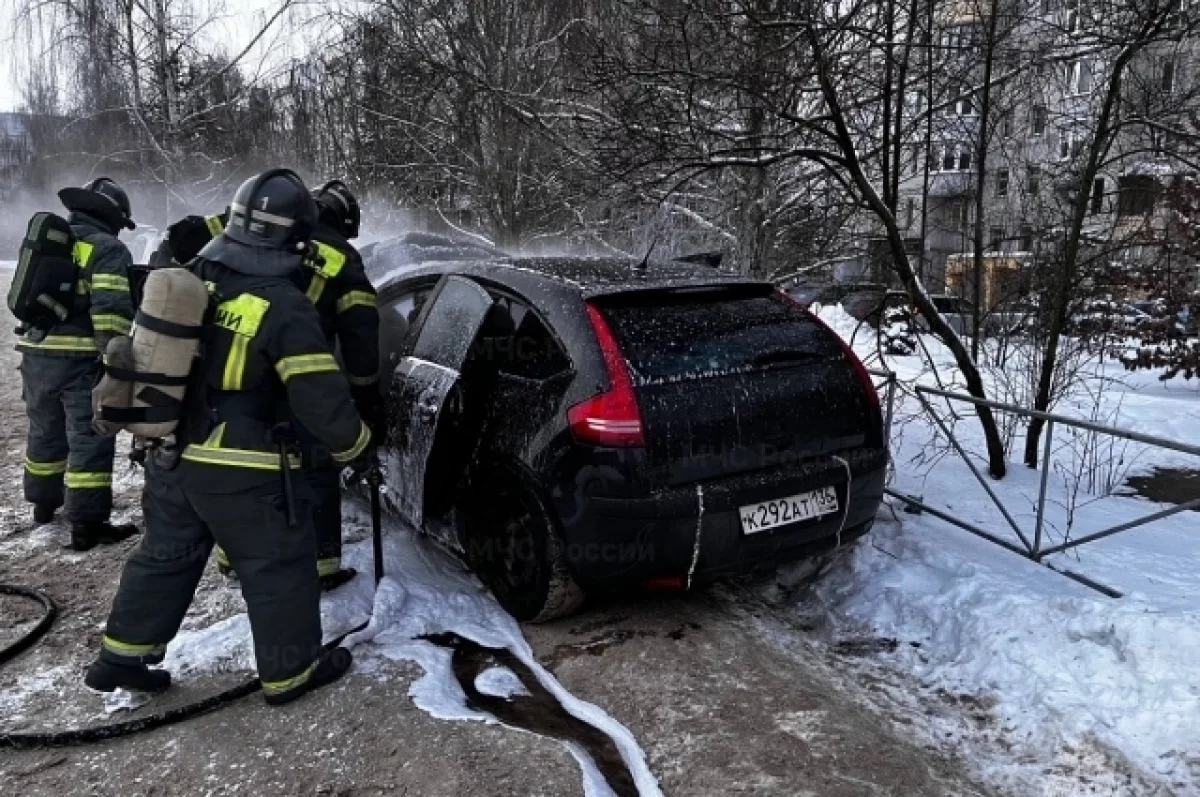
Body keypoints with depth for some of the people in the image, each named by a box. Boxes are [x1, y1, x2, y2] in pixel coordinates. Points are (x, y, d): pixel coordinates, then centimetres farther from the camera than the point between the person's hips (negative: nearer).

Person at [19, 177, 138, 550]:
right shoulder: (108, 249, -8)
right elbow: (112, 312, -20)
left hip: (36, 353, 8)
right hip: (81, 358, -8)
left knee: (45, 431, 23)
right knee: (89, 439, -4)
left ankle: (44, 502, 38)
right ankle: (87, 523, -4)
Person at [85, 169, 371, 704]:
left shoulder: (191, 282, 4)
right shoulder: (285, 308, -19)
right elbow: (320, 397, -20)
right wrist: (355, 447, -4)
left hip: (171, 458, 7)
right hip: (244, 471, -7)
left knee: (164, 557, 24)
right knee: (279, 568, 9)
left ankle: (120, 656, 35)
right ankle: (290, 674, 21)